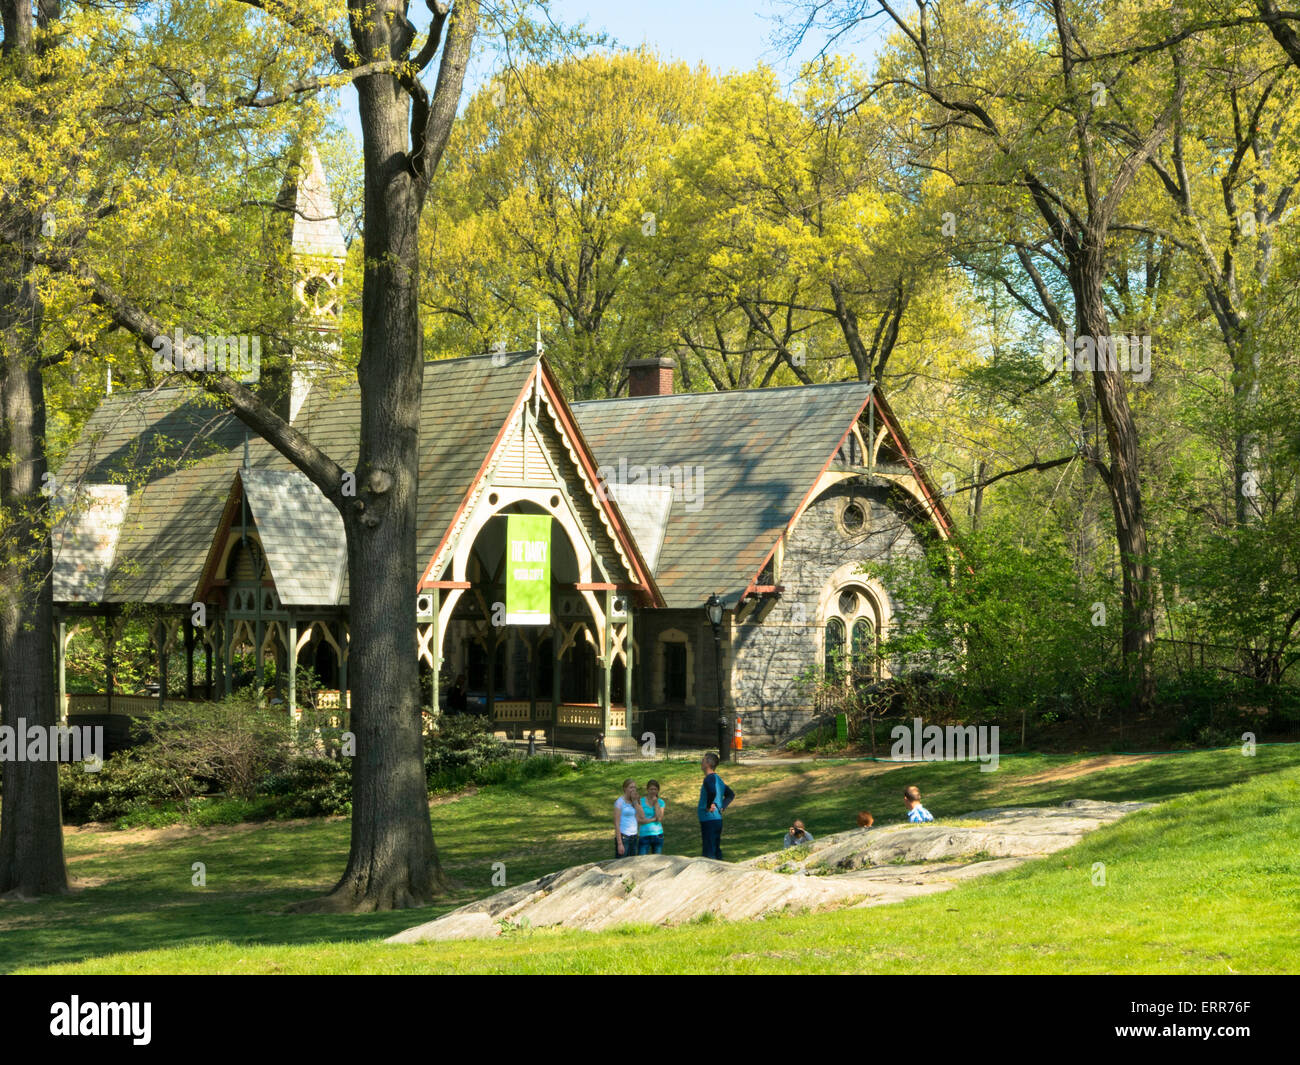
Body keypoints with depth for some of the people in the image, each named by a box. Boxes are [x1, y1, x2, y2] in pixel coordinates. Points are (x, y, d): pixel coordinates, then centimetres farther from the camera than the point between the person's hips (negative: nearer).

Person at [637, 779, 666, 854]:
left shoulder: (660, 802, 5)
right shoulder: (641, 802, -2)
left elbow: (659, 818, -9)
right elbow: (639, 820, -10)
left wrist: (655, 803, -8)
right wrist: (654, 819, -11)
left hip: (657, 835, 3)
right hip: (644, 835, -3)